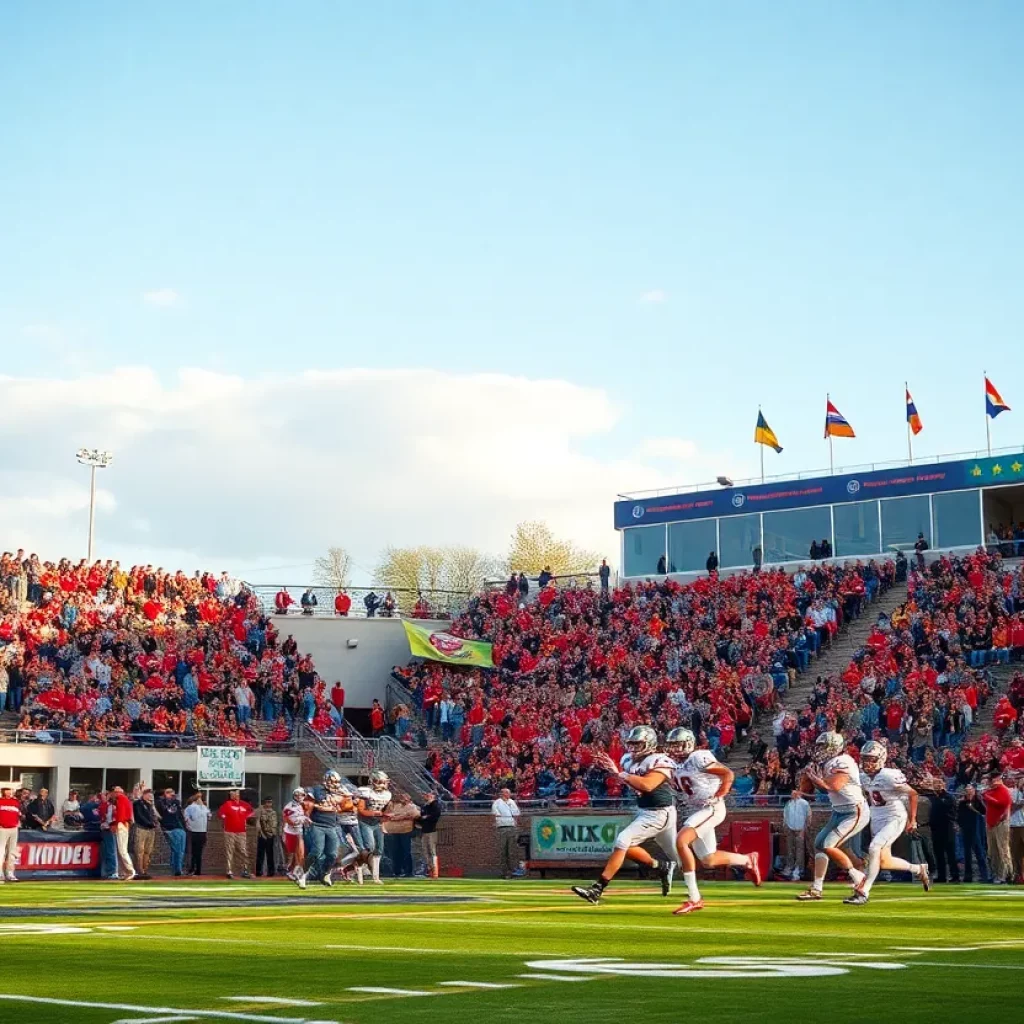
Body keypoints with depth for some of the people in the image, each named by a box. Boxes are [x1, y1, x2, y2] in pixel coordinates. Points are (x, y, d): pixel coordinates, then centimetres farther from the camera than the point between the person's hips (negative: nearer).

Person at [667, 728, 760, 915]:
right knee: (709, 860, 11)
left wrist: (717, 796, -15)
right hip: (693, 811, 9)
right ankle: (748, 860, 37)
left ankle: (694, 899, -18)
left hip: (711, 808, -9)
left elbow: (728, 774, -17)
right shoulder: (675, 764, 8)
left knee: (681, 841, -25)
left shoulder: (698, 758, -17)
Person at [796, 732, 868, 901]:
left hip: (855, 813, -10)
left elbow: (833, 786, -28)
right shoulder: (830, 763, 9)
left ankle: (857, 876, 1)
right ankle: (816, 889, 13)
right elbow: (825, 788, 16)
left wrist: (813, 776, -16)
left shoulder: (843, 763, -19)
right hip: (840, 812, 10)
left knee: (829, 846, -16)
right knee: (819, 843, 9)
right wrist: (812, 777, 1)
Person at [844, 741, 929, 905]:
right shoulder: (864, 778, 1)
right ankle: (919, 869, 36)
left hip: (895, 819, -8)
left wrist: (912, 819, -9)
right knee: (884, 861, 11)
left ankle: (863, 893, -20)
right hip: (877, 820, 8)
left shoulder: (890, 776, -20)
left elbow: (912, 794, -13)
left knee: (874, 849, -23)